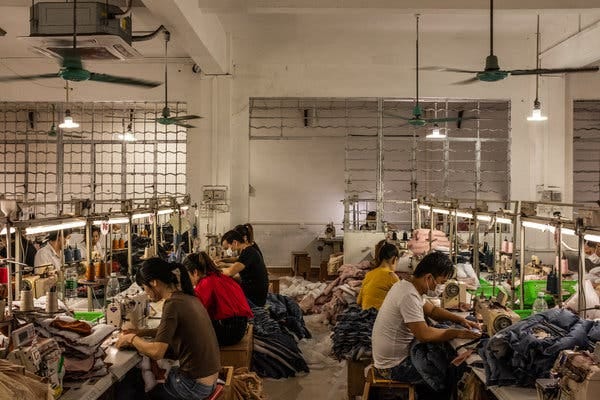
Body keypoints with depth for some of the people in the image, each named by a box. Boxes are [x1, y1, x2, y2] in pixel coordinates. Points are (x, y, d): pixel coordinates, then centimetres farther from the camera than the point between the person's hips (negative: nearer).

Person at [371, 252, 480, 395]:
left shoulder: (404, 285, 3)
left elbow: (432, 310, 15)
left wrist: (461, 320, 3)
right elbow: (424, 335, -30)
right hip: (393, 367, -9)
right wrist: (457, 333, -19)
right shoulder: (409, 296, -28)